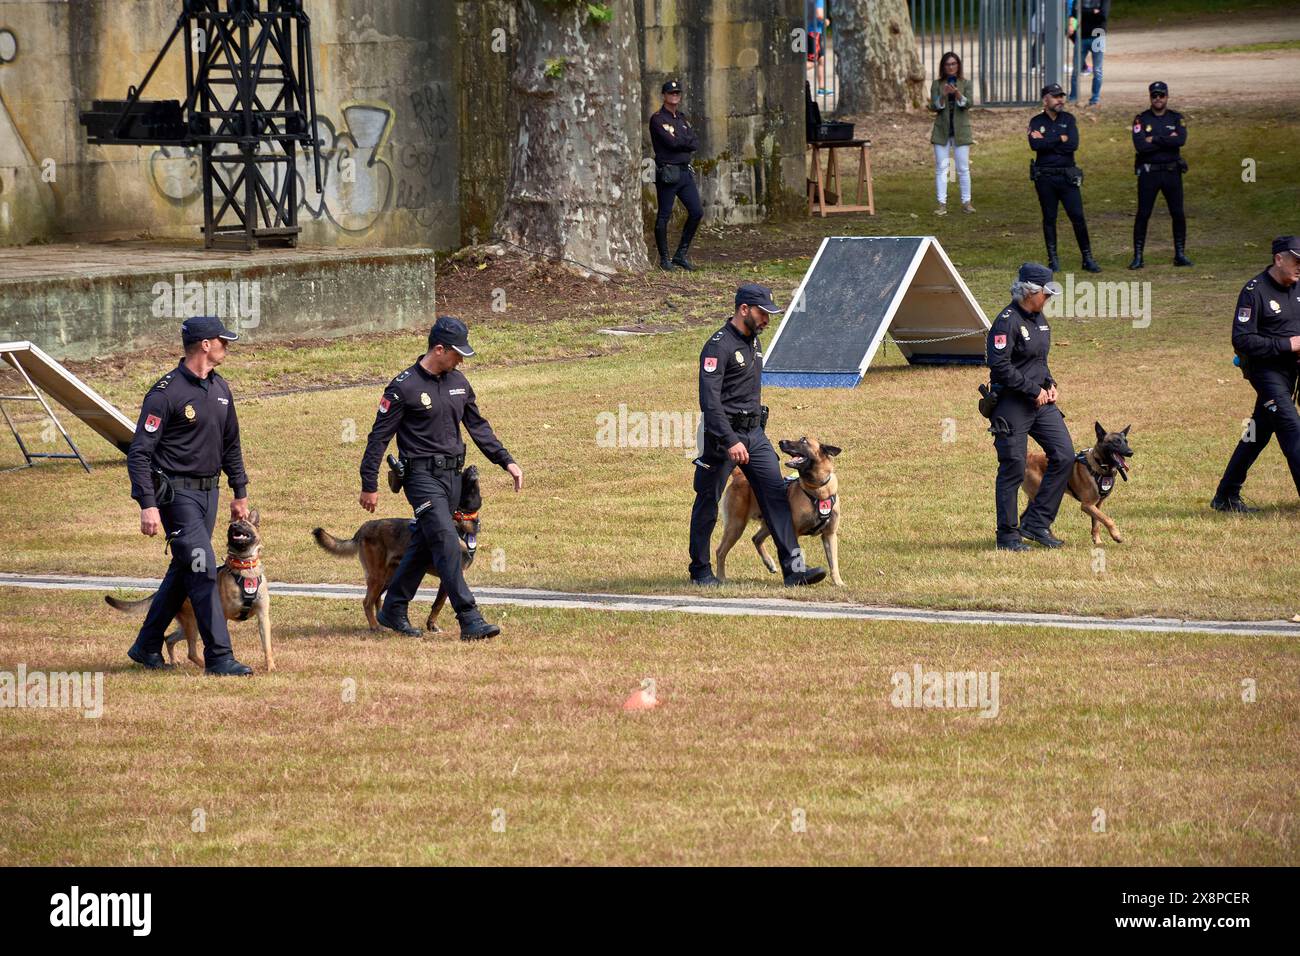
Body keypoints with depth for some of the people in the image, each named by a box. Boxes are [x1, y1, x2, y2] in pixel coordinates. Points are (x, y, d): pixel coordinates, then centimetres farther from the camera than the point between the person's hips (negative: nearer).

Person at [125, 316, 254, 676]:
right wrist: (148, 505, -23)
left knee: (183, 571, 13)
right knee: (203, 569, -12)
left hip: (208, 492, 8)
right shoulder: (166, 393, -15)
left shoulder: (220, 389, 11)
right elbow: (139, 452, -16)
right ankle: (219, 656, -10)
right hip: (177, 493, -8)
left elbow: (231, 445, 22)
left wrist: (240, 493, 19)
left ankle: (147, 646, 25)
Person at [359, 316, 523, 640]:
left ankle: (393, 611, 26)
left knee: (424, 545, 12)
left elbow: (478, 427, 20)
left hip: (452, 475, 7)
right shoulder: (404, 387, -10)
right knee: (447, 543, -15)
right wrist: (369, 485, -7)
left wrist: (506, 462, 13)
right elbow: (379, 436, -6)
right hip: (422, 476, -7)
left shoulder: (458, 382, 11)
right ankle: (470, 621, -20)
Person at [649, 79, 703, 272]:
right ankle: (664, 259, 6)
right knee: (664, 216, -2)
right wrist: (687, 141, -2)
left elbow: (695, 143, 5)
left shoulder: (682, 119, 17)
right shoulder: (658, 119, -7)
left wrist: (679, 141, -10)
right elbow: (672, 142, -19)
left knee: (697, 212, 3)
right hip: (667, 174, -7)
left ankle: (681, 254, 12)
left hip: (685, 172, 7)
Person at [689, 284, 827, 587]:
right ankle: (701, 571, 15)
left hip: (754, 433, 8)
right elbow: (709, 400, -23)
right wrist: (731, 441, -29)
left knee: (776, 494, -3)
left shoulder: (752, 341, 13)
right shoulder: (719, 346, -16)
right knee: (708, 503, 4)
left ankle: (793, 568, -9)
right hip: (723, 435, -8)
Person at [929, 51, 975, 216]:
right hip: (942, 131, 1)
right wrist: (943, 96, -22)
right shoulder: (937, 85, 5)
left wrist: (957, 93, -26)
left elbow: (968, 104, -9)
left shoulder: (965, 84, 4)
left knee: (963, 168, 2)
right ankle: (942, 204, 1)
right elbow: (934, 106, -3)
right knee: (941, 168, -1)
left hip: (960, 130, -1)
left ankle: (966, 202, 10)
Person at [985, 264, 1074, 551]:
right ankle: (1008, 536, 9)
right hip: (1012, 405, -9)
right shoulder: (1007, 322, -16)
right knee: (1012, 470, -2)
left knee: (1064, 456, 2)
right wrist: (1033, 390, -17)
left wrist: (1049, 384, 8)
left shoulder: (1038, 318, 13)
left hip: (1041, 401, 9)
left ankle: (1035, 523, 9)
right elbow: (999, 365, -22)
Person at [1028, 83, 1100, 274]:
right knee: (1049, 218, 6)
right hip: (1044, 177, 0)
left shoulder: (1068, 120, 5)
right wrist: (1060, 139, -12)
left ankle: (1087, 258, 3)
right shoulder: (1036, 122, 3)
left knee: (1078, 217, -3)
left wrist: (1046, 142, -11)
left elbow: (1073, 144, -11)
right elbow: (1035, 145, -16)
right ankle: (1053, 259, 14)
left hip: (1067, 177, 0)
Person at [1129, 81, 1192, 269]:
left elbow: (1181, 140, -13)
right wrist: (1167, 141, -12)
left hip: (1172, 171, 2)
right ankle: (1138, 256, 2)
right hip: (1148, 173, -2)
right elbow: (1140, 146, -15)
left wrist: (1155, 140, -14)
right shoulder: (1141, 119, 0)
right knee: (1143, 214, -2)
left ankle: (1180, 254, 11)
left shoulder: (1176, 118, 6)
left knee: (1178, 214, 2)